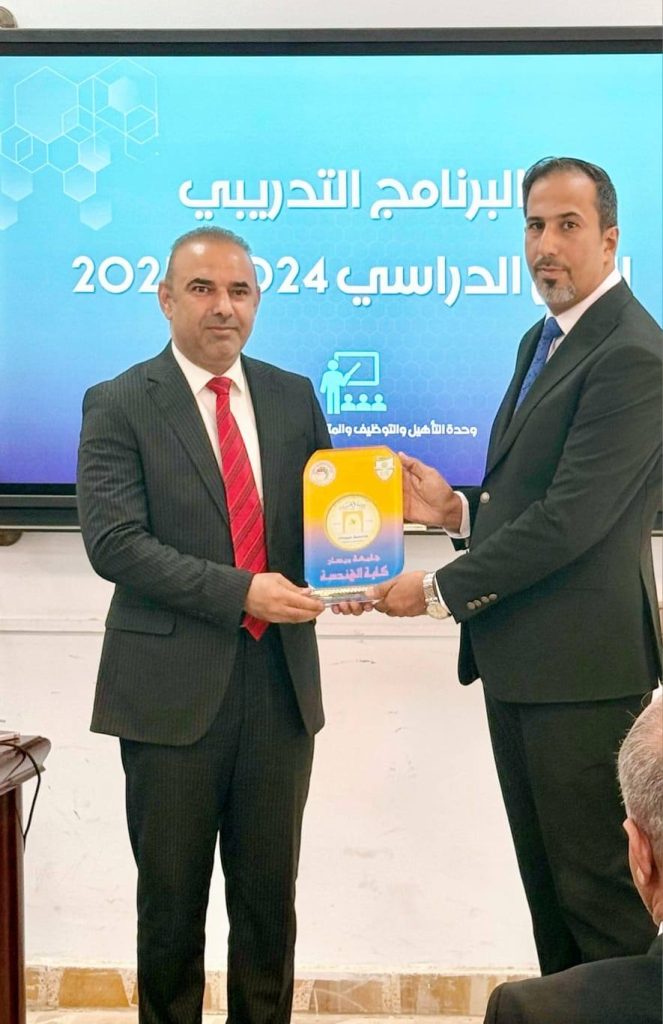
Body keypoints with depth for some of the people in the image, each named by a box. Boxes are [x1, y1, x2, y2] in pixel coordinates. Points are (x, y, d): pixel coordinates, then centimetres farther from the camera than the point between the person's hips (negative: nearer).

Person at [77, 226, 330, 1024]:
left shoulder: (293, 398, 9)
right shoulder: (119, 406, -3)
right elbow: (113, 542, -13)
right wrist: (241, 593, -20)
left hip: (281, 679, 4)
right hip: (174, 685, -3)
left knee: (269, 896, 12)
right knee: (172, 899, 10)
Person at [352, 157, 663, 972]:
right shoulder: (542, 340, 14)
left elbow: (568, 520, -22)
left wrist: (439, 590, -15)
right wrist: (457, 508, 2)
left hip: (581, 668, -9)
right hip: (519, 662, 9)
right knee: (548, 880, 18)